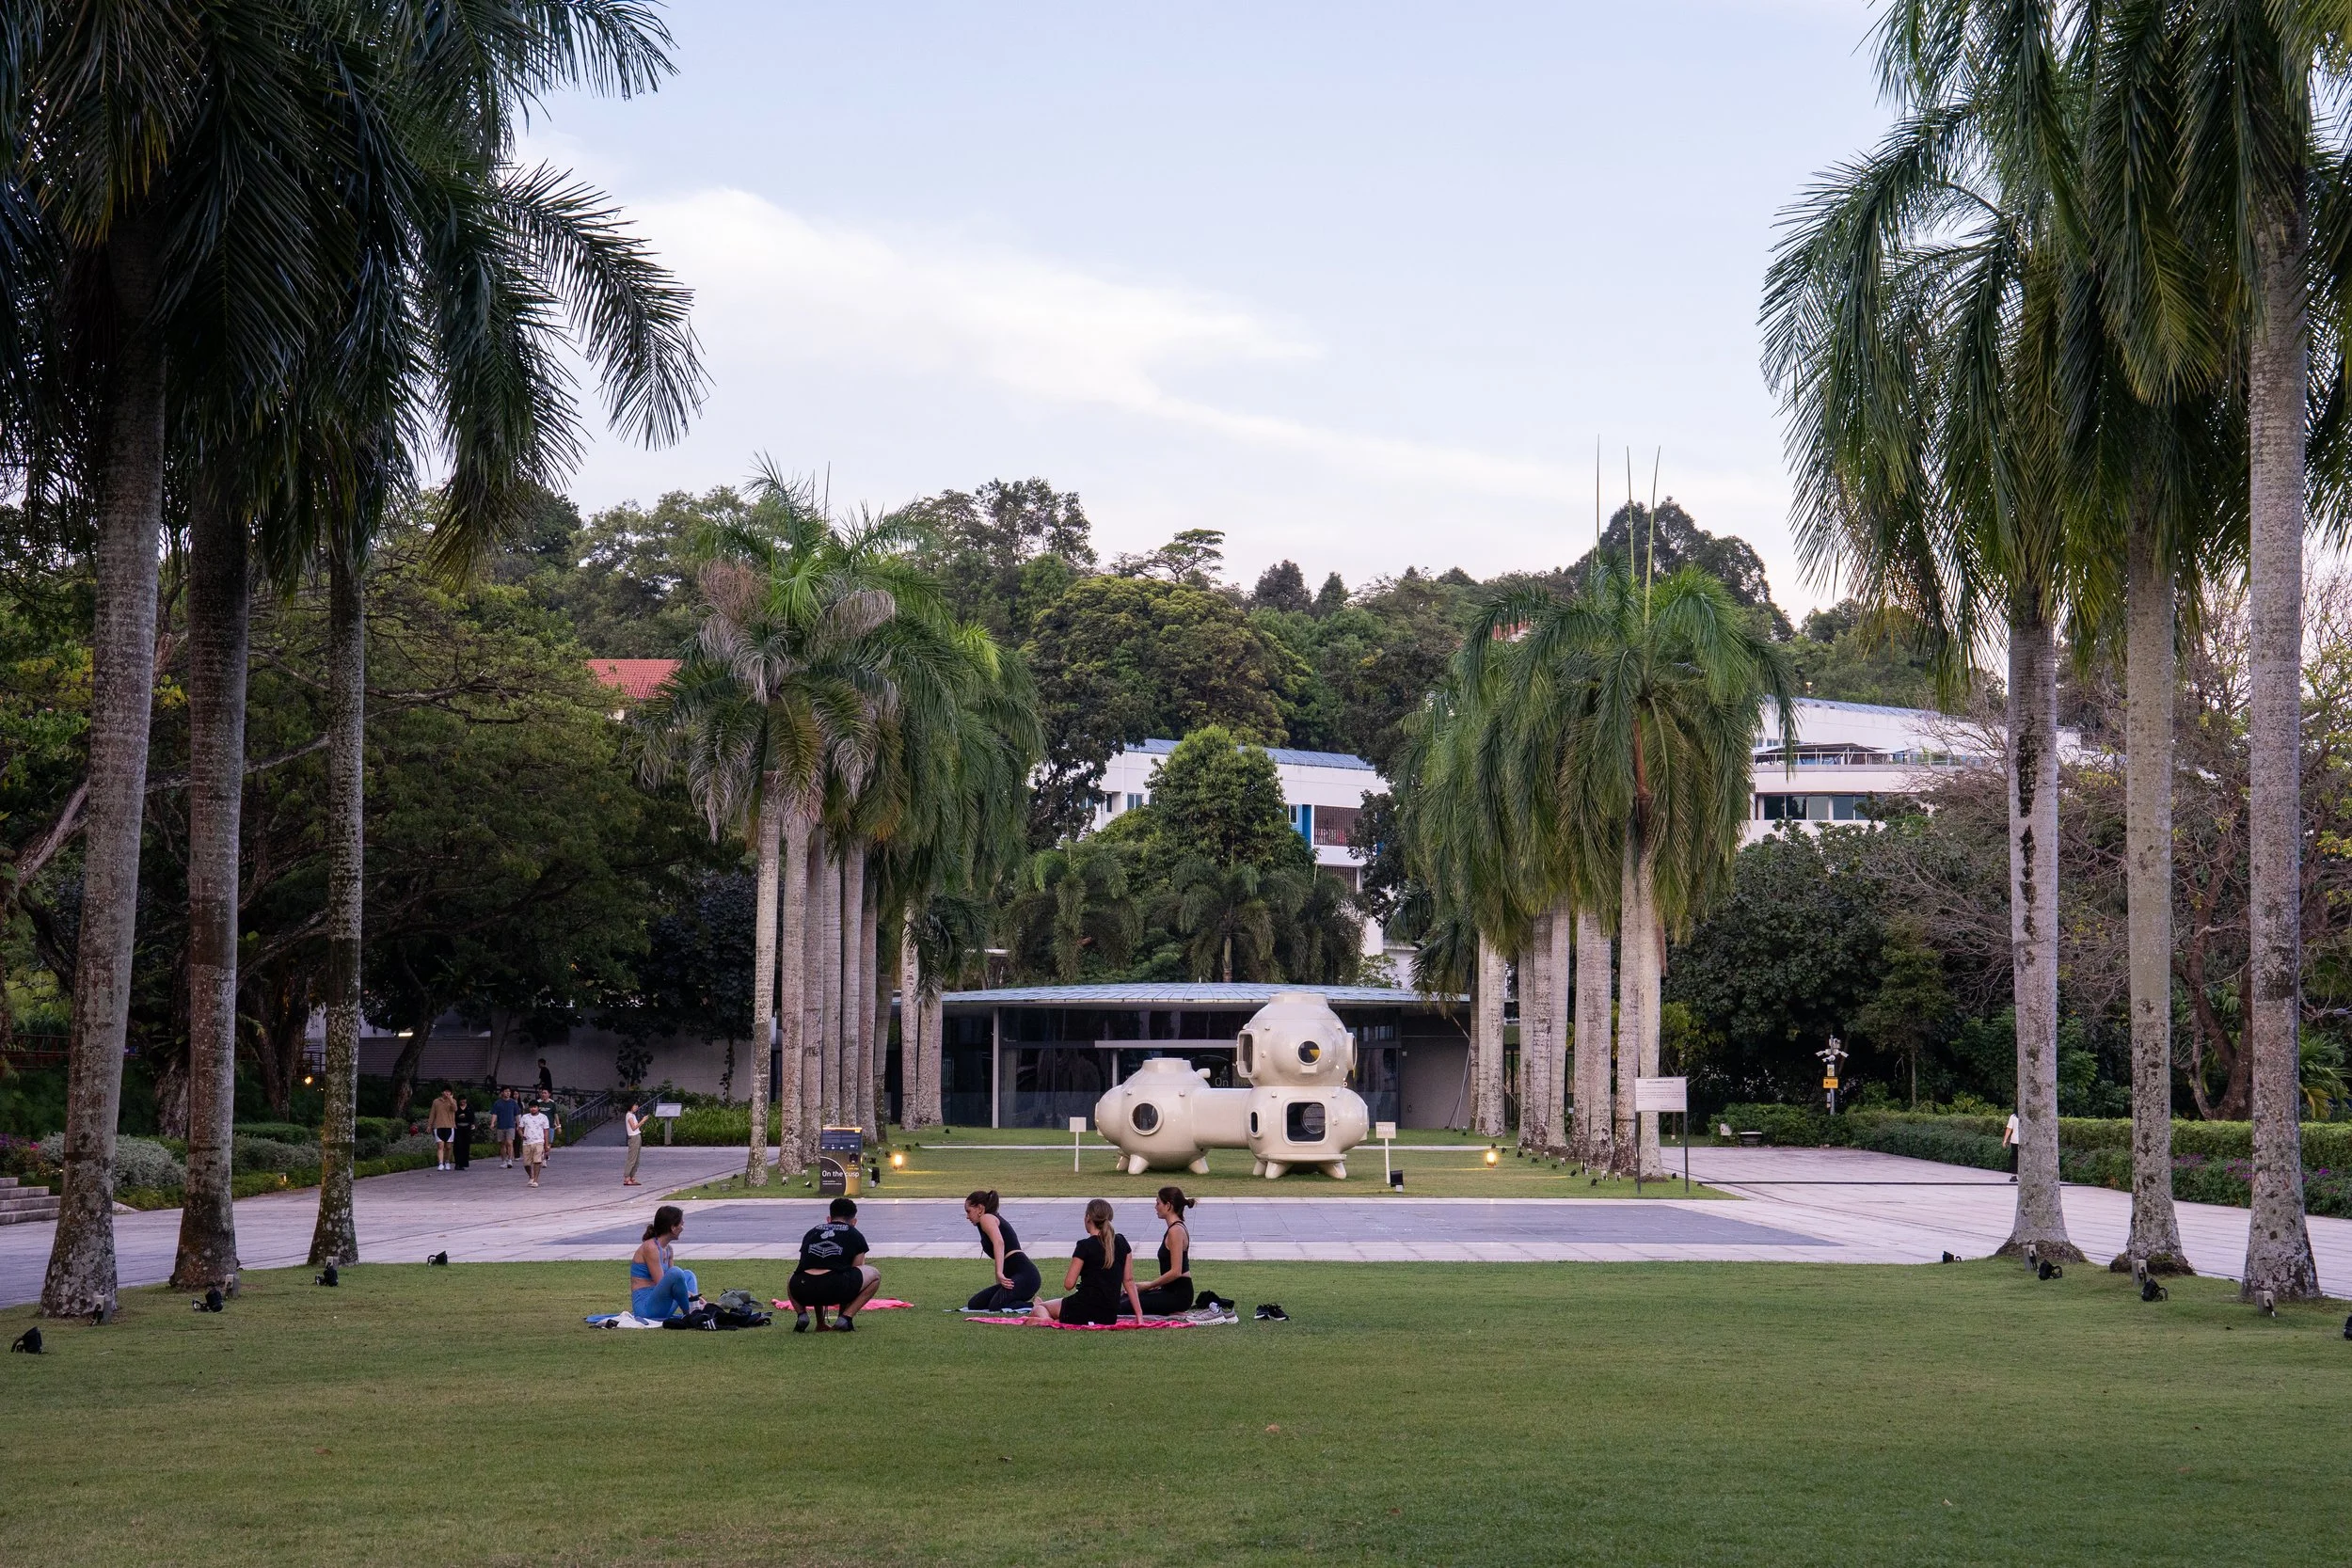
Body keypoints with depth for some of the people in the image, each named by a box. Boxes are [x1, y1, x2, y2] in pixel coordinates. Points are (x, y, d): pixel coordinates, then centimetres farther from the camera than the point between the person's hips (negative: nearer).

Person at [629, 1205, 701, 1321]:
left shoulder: (667, 1249, 15)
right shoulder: (650, 1247, -13)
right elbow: (661, 1284, -16)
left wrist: (695, 1297, 8)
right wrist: (690, 1293, -7)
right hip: (645, 1306, -10)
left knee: (688, 1274, 25)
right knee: (675, 1272, -32)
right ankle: (689, 1314, -11)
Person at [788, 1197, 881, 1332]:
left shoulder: (811, 1233, 32)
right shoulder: (855, 1236, 23)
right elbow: (855, 1275, 31)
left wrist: (820, 1322, 54)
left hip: (803, 1291, 4)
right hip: (835, 1288, -4)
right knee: (874, 1274, 25)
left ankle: (801, 1314, 12)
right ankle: (846, 1317, 8)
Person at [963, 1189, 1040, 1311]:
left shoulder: (987, 1218, -1)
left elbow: (999, 1242, -22)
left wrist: (999, 1273, -32)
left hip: (1024, 1273, -10)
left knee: (996, 1307, -29)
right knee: (974, 1304, 9)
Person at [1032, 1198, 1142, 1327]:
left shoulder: (1085, 1246, -11)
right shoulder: (1121, 1243, 5)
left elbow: (1069, 1284, -12)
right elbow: (1129, 1281, 6)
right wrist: (1139, 1315, 6)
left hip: (1085, 1310, -6)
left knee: (1040, 1307, 17)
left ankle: (1045, 1319, -14)